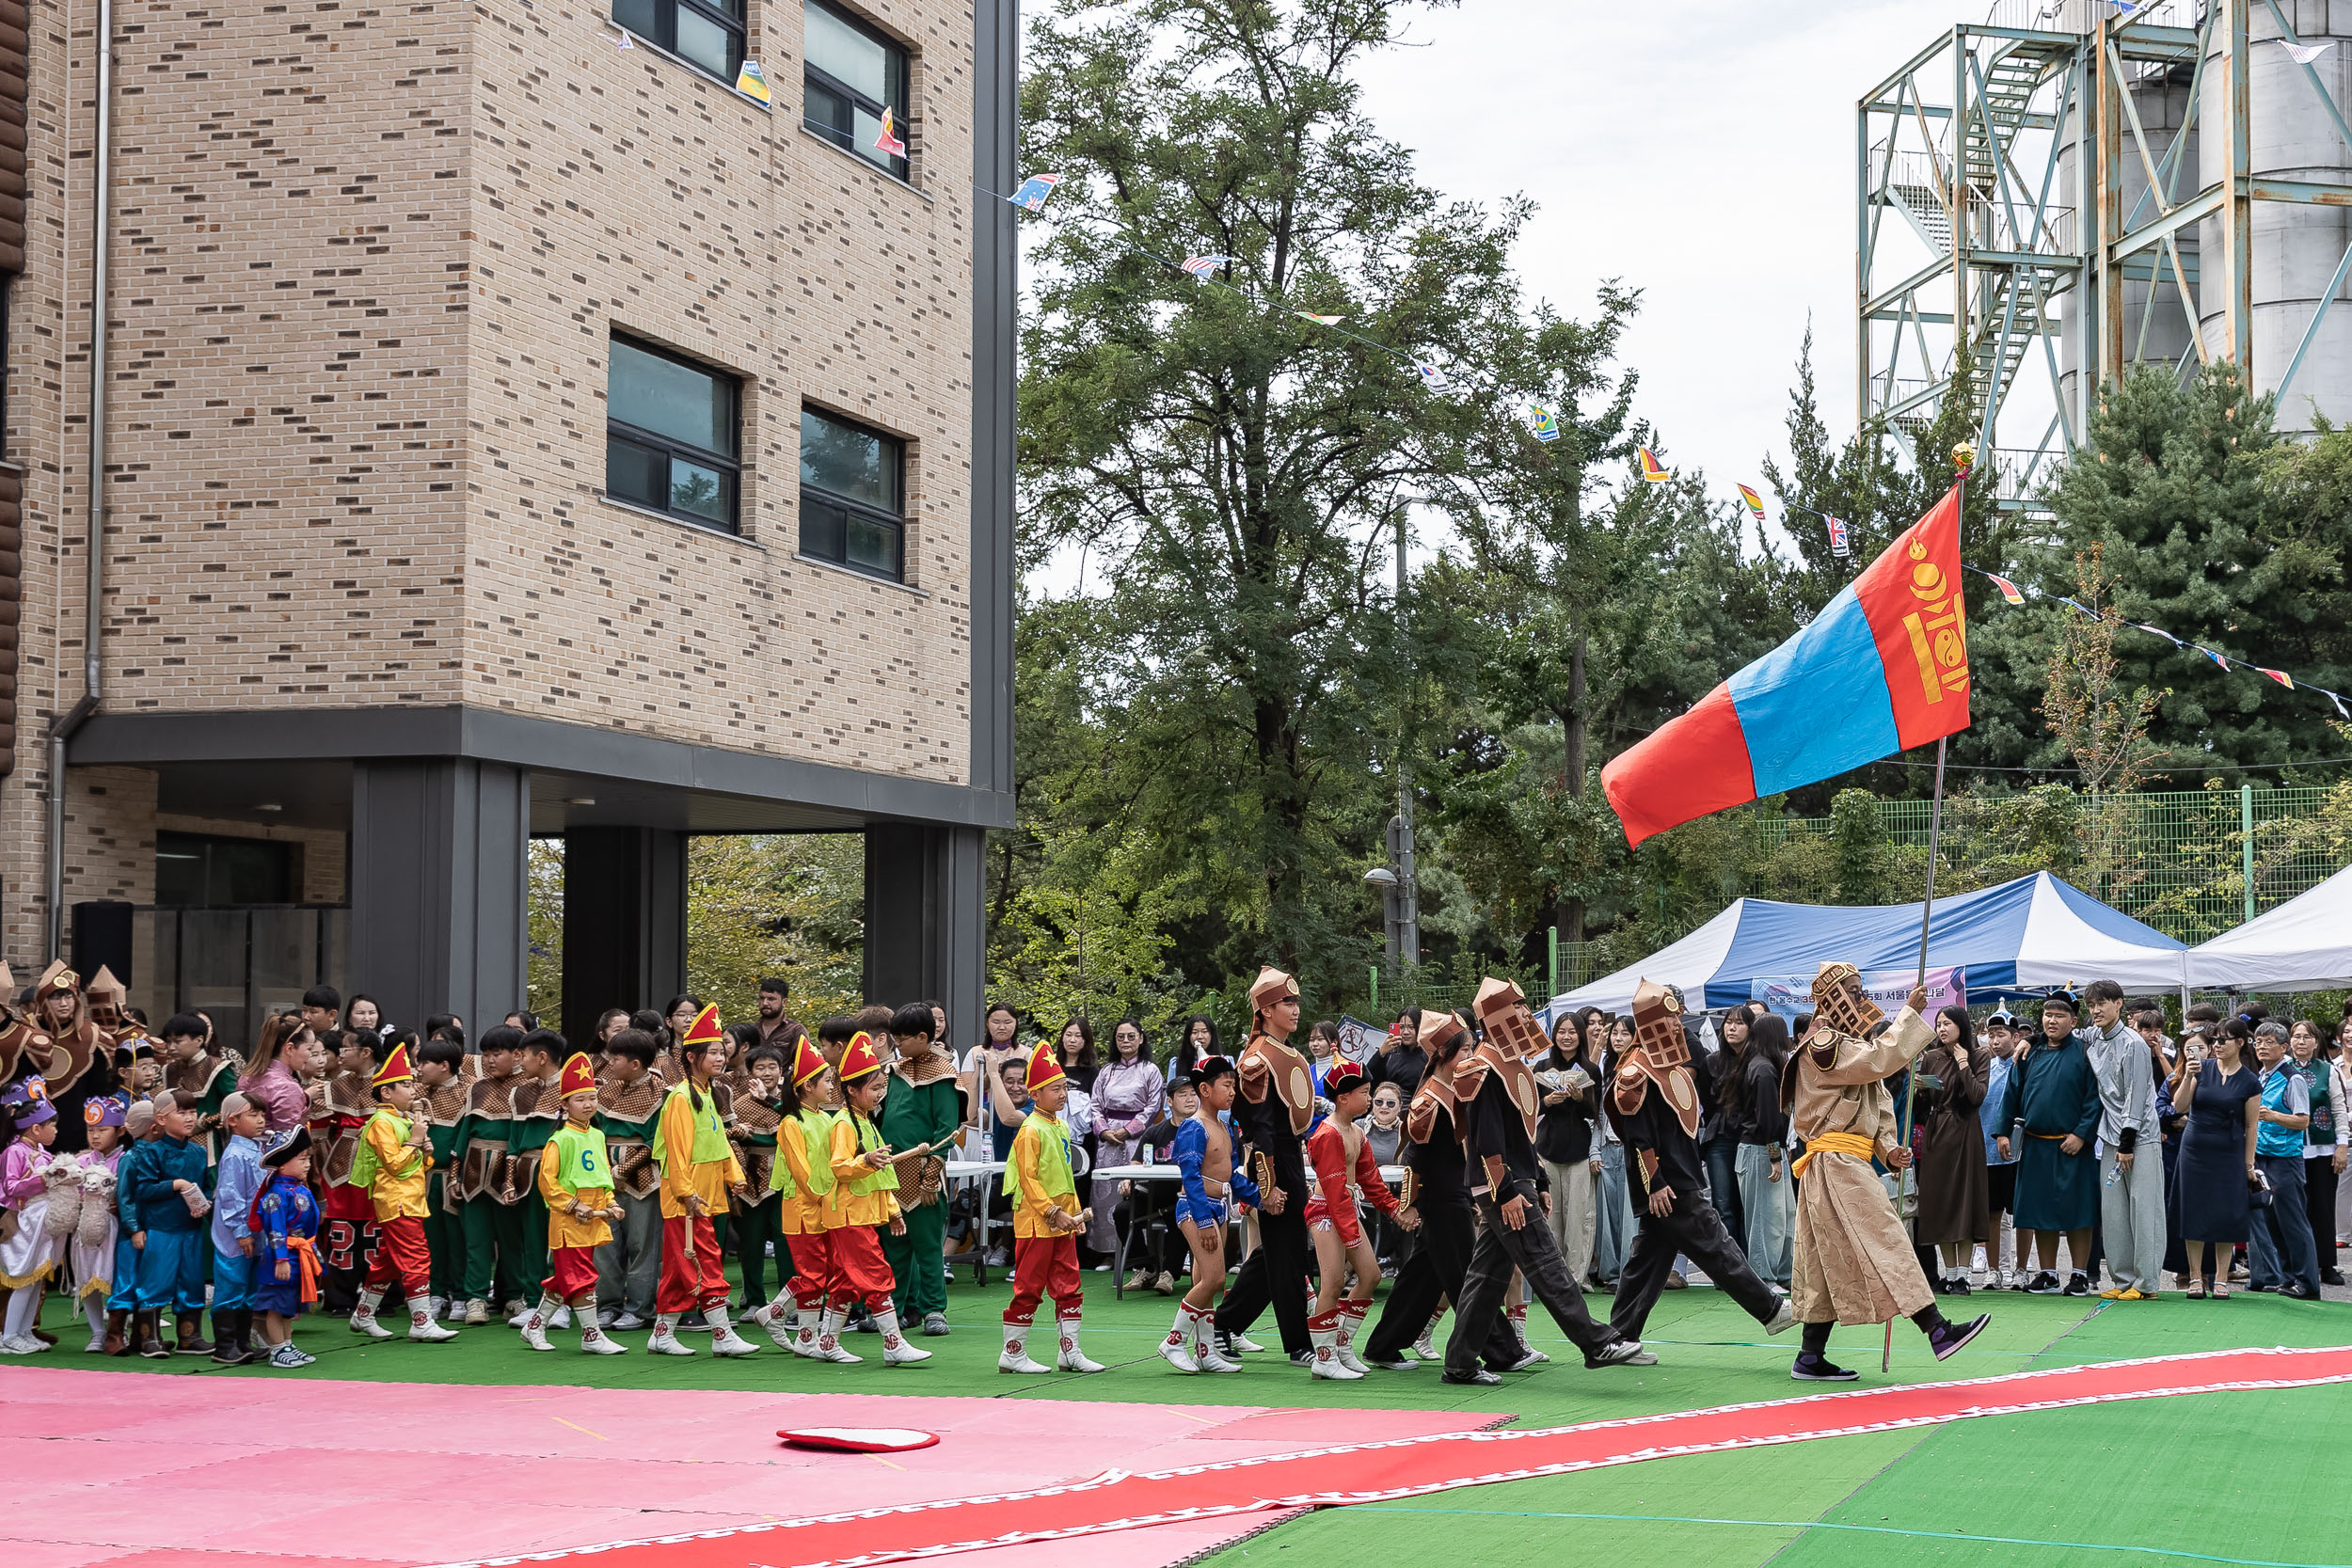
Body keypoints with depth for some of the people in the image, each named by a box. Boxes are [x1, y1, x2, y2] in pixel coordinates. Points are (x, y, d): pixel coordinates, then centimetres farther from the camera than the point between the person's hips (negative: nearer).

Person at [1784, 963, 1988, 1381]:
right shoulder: (1824, 1045, -10)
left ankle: (1810, 1358, 11)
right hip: (1837, 1165, -10)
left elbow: (1880, 1103, 16)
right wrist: (1910, 1012, -16)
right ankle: (1938, 1331, -18)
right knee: (1885, 1244, -14)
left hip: (1850, 1165, 10)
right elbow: (1880, 1059, -25)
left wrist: (1889, 1147, 0)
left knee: (1831, 1263, 9)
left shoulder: (1853, 1044, 22)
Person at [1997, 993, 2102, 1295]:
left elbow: (2095, 1097, -6)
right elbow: (2013, 1094, 14)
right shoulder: (2030, 1054, 10)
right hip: (2036, 1145, 4)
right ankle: (2048, 1274, 14)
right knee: (2040, 1212, 6)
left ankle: (2080, 1275, 6)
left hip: (2072, 1146, -4)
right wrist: (2005, 1131, 7)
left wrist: (2082, 1134, -13)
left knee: (2076, 1212, -1)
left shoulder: (2084, 1053, -3)